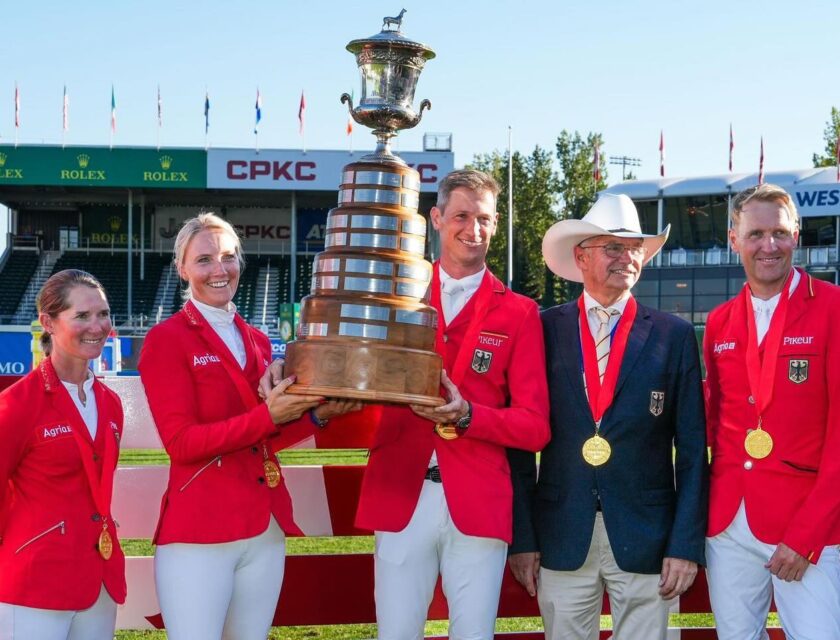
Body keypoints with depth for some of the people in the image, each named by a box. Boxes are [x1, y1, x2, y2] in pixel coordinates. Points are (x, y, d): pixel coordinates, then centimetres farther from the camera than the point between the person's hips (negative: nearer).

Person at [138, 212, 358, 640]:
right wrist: (267, 416, -20)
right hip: (199, 533, -6)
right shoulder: (166, 339, -5)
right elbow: (181, 442, -13)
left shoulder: (257, 342, 14)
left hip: (266, 528, 6)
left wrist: (316, 414, -3)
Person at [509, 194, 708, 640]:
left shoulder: (674, 336, 3)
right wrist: (521, 536, -2)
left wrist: (686, 544, -4)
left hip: (645, 538, 0)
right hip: (561, 537, 0)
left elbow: (692, 448, 2)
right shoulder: (545, 330, 2)